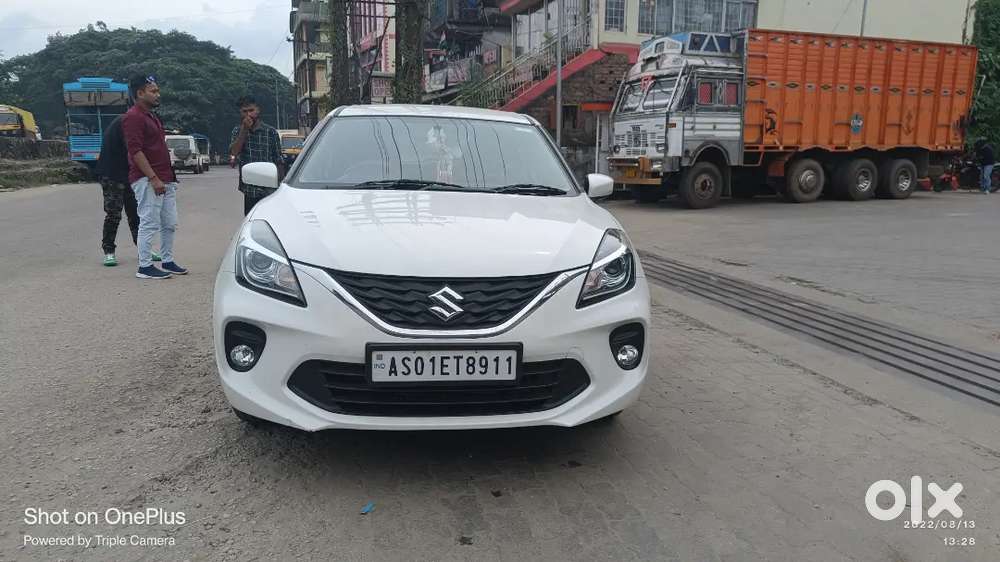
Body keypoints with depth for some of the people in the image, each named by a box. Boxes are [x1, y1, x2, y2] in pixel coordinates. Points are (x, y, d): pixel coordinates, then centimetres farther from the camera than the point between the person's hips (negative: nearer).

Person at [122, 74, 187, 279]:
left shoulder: (151, 116, 21)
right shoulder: (133, 117, -10)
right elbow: (135, 151, -19)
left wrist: (169, 177, 21)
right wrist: (153, 178, -23)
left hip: (164, 180, 10)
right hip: (147, 180, -10)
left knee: (170, 224, 12)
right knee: (149, 224, -7)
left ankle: (168, 262, 21)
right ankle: (145, 267, -1)